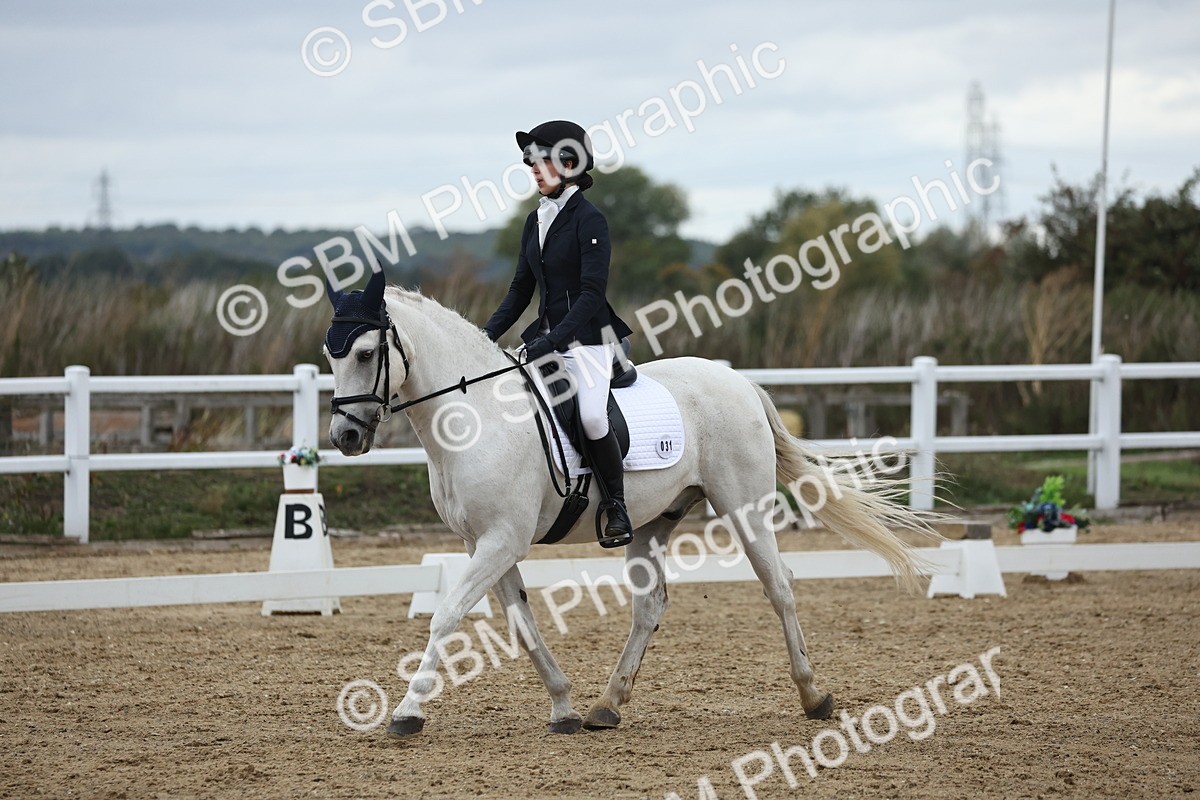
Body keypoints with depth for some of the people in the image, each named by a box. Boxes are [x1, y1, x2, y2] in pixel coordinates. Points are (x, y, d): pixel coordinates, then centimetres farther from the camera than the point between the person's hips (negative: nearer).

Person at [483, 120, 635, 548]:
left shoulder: (589, 220, -11)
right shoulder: (536, 220, 12)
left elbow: (592, 294, -18)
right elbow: (521, 288, 16)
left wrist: (553, 340, -26)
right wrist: (488, 333, 3)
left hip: (587, 340, -8)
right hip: (546, 337, 8)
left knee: (591, 416, -29)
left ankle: (616, 507, -10)